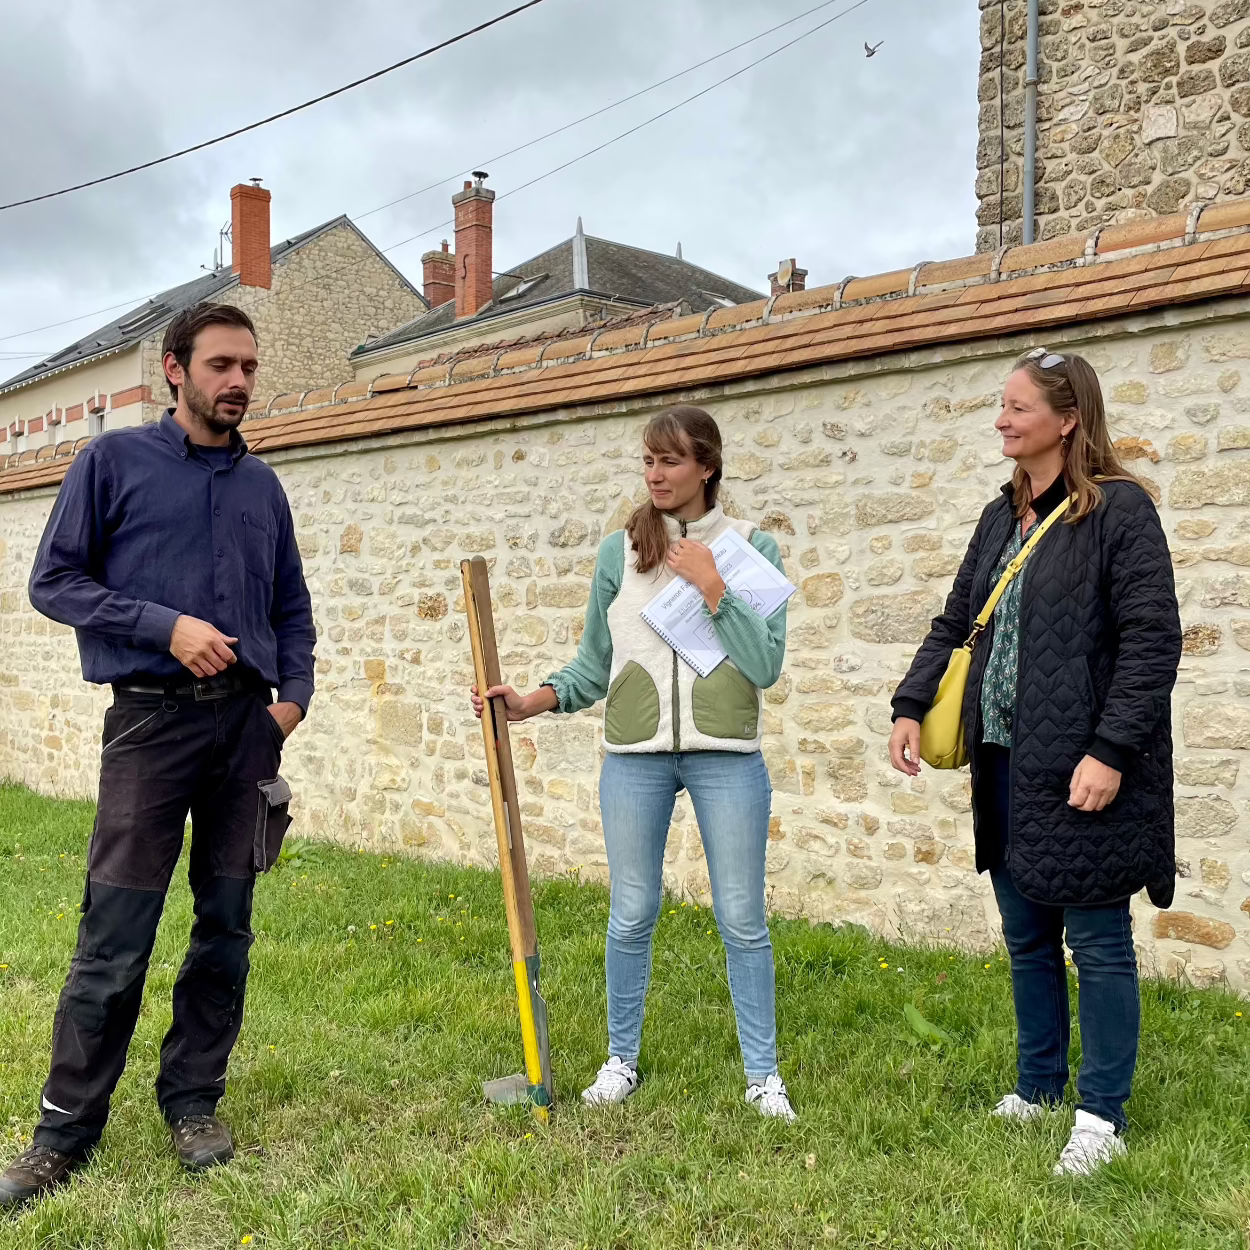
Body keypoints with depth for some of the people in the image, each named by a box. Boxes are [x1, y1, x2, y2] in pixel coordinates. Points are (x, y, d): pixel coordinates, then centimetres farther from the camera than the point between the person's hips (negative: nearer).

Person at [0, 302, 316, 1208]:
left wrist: (294, 694, 4)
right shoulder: (115, 461, 2)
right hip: (153, 719, -4)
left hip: (248, 725, 4)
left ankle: (194, 1100, 24)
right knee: (115, 941, -3)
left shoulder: (263, 486, 13)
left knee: (227, 930, 9)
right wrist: (166, 626, -14)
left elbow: (293, 607, 18)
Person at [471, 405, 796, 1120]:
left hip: (726, 756, -1)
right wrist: (527, 703, -6)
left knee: (743, 920, 6)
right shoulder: (620, 552, 6)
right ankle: (622, 1060, 29)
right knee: (632, 915, 10)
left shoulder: (754, 548, 1)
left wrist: (712, 587, -12)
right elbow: (594, 667, 8)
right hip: (635, 757, 2)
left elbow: (767, 664, -7)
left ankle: (763, 1073, 23)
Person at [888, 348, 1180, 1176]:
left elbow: (1154, 639, -15)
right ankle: (1039, 1089, 33)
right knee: (1026, 938, 17)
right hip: (1007, 767, 7)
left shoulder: (1119, 510, -9)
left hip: (1083, 773, -7)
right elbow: (955, 625, 17)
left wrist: (1110, 752, -20)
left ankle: (1102, 1117, 20)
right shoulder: (1001, 519, 13)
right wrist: (912, 707, 4)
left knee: (1096, 943, 5)